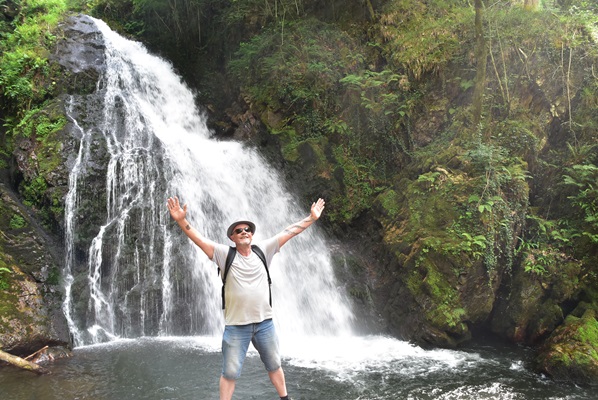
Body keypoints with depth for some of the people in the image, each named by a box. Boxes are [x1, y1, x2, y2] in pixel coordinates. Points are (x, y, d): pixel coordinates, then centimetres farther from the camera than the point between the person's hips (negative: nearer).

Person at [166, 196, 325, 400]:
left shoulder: (263, 250, 2)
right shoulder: (224, 254, -5)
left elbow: (289, 232, 2)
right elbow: (200, 239, -14)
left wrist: (312, 218, 2)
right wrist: (181, 220, -27)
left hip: (264, 322, 3)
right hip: (236, 326, -3)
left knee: (274, 365, 20)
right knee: (230, 373, 5)